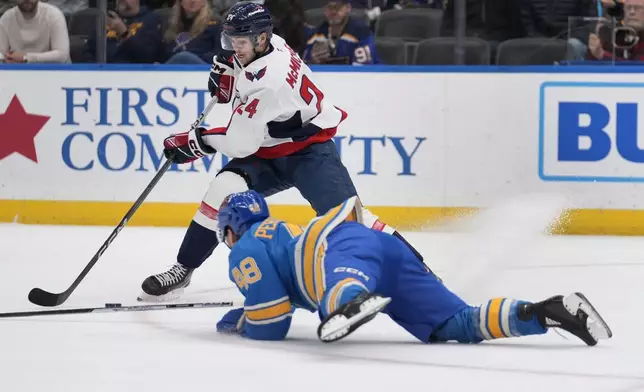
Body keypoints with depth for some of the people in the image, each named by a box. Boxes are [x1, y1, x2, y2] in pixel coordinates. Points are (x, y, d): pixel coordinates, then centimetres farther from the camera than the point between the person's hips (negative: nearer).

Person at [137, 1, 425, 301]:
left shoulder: (268, 80, -31)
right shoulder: (262, 44, -5)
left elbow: (240, 143, -27)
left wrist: (195, 141, -14)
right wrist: (226, 70, 3)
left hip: (310, 151, -8)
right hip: (269, 152, 8)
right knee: (225, 188, -16)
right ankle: (182, 269, -12)